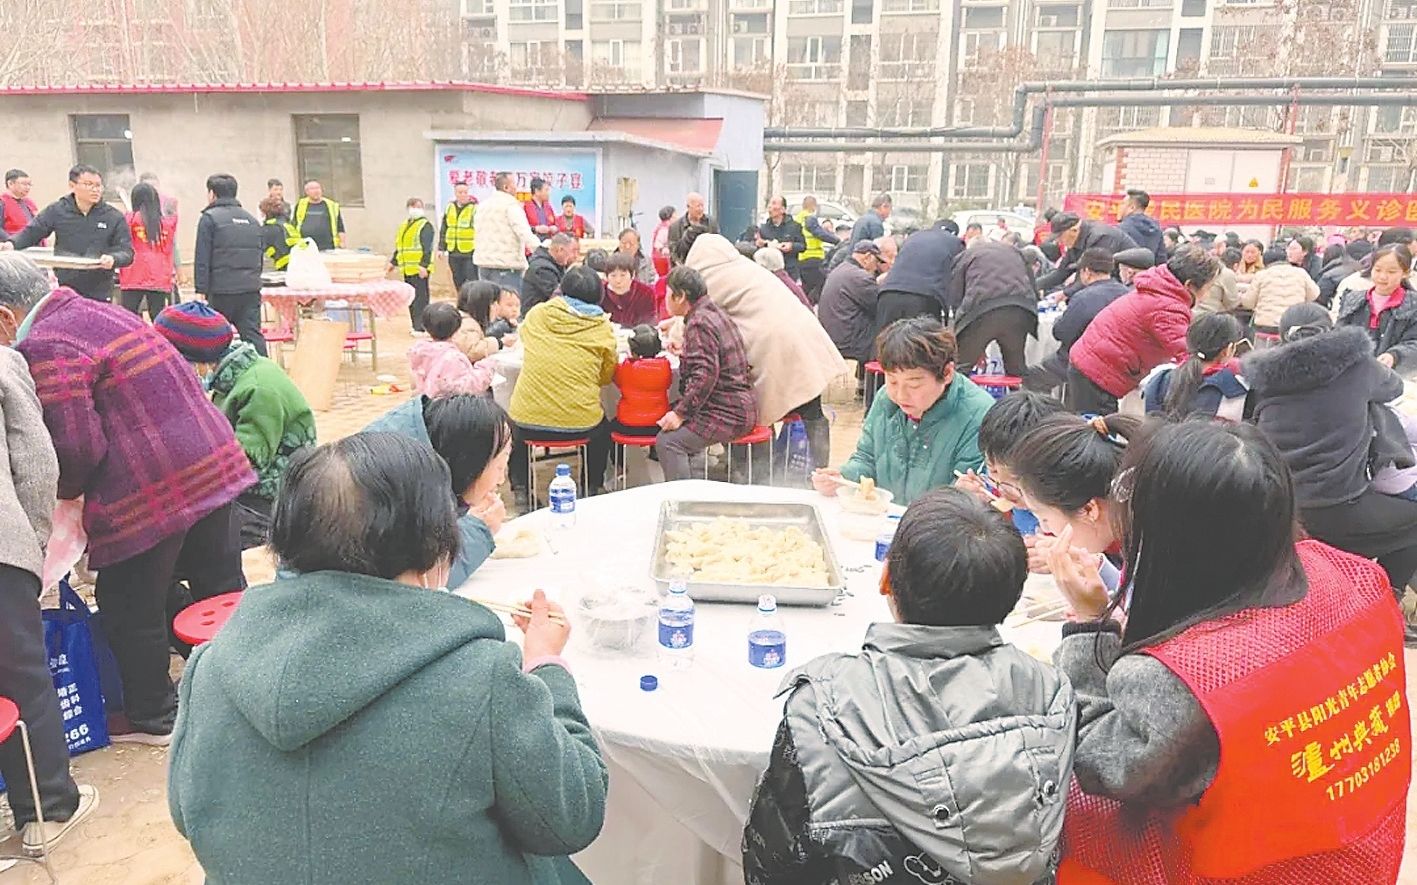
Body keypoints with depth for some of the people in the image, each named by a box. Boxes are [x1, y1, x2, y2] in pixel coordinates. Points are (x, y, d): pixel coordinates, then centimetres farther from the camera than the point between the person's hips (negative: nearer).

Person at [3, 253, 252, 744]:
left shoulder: (45, 347, -12)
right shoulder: (97, 313, 15)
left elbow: (79, 449, -16)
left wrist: (65, 489, 6)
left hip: (151, 493, -9)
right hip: (214, 465, 9)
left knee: (130, 610, 11)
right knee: (223, 592, 18)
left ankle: (153, 717, 28)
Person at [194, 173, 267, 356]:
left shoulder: (209, 218, -3)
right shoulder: (251, 219, 16)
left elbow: (202, 259, -8)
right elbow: (261, 254, 20)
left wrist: (201, 291, -8)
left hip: (221, 290, -4)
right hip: (251, 289, 5)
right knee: (253, 335, 1)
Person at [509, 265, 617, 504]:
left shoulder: (536, 315, 2)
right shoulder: (602, 328, -3)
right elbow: (606, 376, 7)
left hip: (528, 423, 1)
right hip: (580, 424, 0)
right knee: (602, 429, 35)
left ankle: (520, 490, 28)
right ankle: (594, 489, 39)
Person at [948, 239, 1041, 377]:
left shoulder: (965, 256, 23)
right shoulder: (1014, 251, 33)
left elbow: (955, 300, 15)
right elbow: (1033, 290, 28)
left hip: (981, 310, -3)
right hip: (1020, 311, 3)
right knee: (1017, 370, 18)